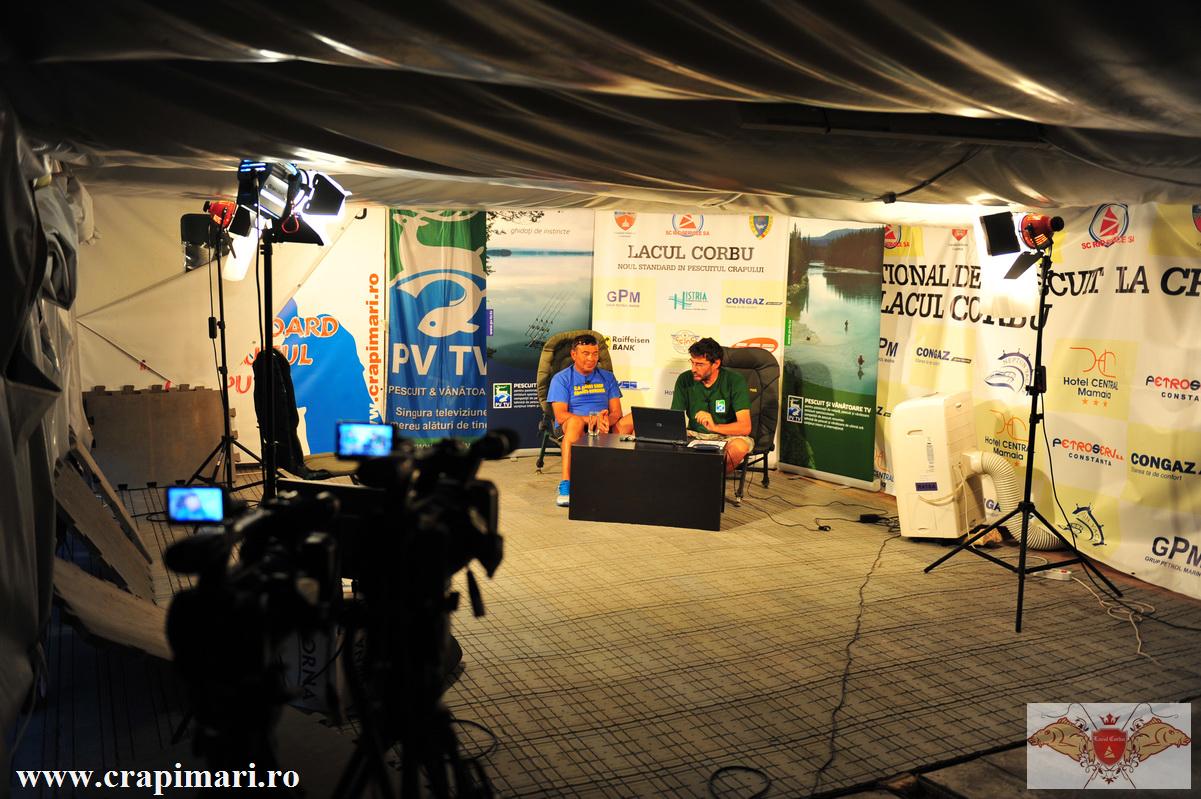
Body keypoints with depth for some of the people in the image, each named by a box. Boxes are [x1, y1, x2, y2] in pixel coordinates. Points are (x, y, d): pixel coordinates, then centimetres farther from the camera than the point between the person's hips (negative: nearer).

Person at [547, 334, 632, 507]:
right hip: (570, 431, -3)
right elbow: (560, 416, -11)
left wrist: (605, 420, -20)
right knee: (575, 421, -39)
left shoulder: (607, 377, 14)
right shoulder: (561, 379, 3)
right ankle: (565, 485, -44)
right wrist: (594, 419, -23)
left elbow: (616, 412, 5)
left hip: (604, 431, 3)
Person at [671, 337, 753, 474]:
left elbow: (745, 427, -21)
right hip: (695, 435, 2)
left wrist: (715, 427, -39)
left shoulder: (735, 381, -13)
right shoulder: (684, 380, -4)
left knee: (740, 446, -37)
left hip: (727, 435, -2)